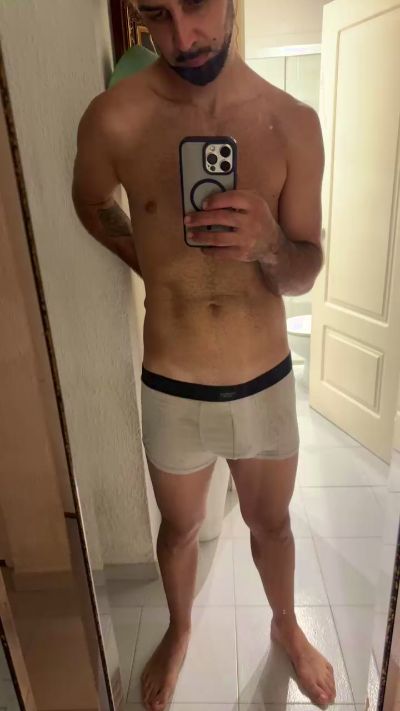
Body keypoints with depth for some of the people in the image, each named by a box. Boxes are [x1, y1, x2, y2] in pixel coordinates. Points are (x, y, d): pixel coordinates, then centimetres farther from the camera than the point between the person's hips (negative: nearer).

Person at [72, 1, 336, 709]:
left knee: (270, 522, 25)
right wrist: (152, 264, 5)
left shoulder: (293, 122, -8)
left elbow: (305, 272, -5)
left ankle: (285, 624, 59)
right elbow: (90, 203, 10)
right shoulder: (114, 119, -12)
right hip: (172, 392, 0)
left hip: (267, 383, 1)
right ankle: (179, 630, 58)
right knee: (180, 527, 24)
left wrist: (269, 245, -26)